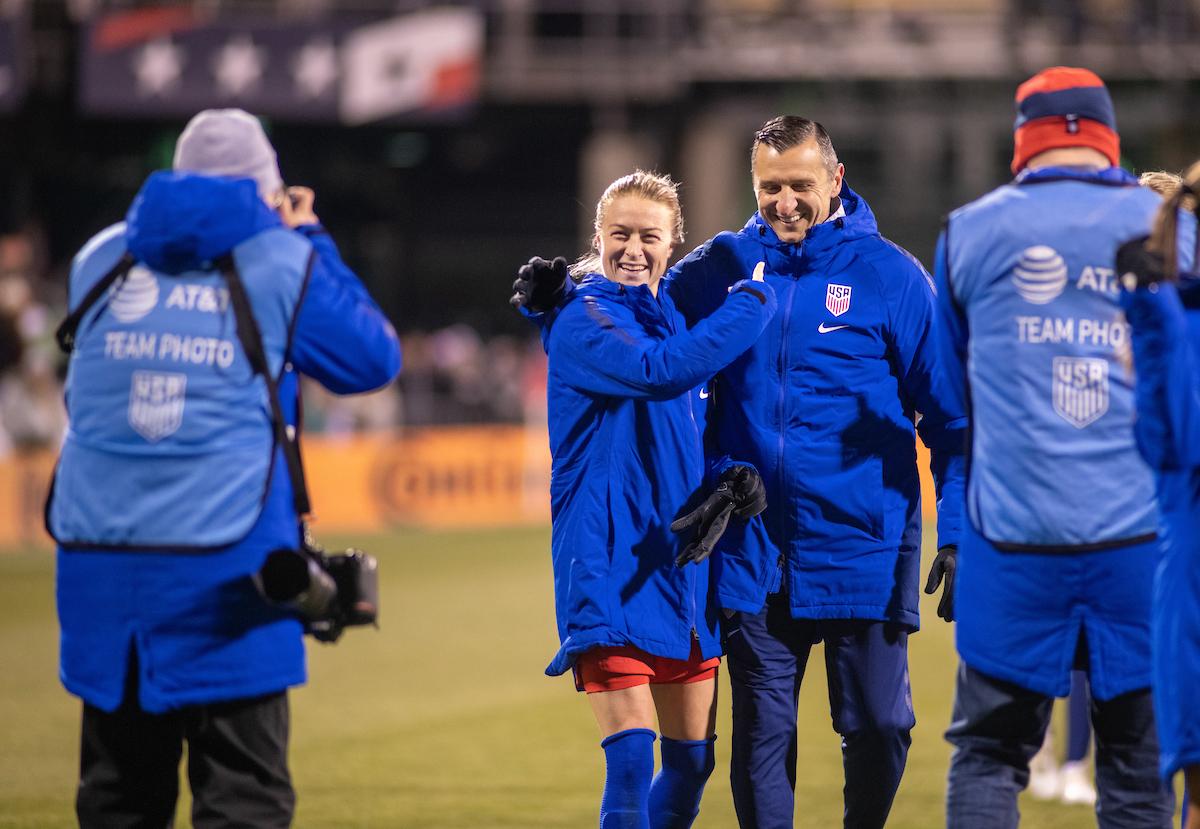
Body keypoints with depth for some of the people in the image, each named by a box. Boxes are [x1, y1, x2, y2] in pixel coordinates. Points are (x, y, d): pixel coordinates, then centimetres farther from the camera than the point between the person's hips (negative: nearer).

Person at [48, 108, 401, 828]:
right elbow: (375, 358, 12)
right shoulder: (281, 266, 0)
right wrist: (311, 241, 20)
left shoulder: (101, 260, 11)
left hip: (100, 564, 4)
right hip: (225, 572, -4)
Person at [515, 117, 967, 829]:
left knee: (879, 724, 3)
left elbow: (950, 415, -1)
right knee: (762, 732, 6)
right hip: (753, 554, 2)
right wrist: (557, 298, -4)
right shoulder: (723, 265, 5)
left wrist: (958, 536, -7)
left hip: (865, 549, -2)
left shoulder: (890, 275, -3)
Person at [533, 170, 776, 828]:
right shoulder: (584, 321, -8)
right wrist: (754, 301, -21)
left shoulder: (676, 319, 15)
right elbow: (659, 372, -28)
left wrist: (733, 481, -3)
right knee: (631, 760, -16)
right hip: (609, 569, -8)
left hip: (683, 566, 8)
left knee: (692, 760, 11)